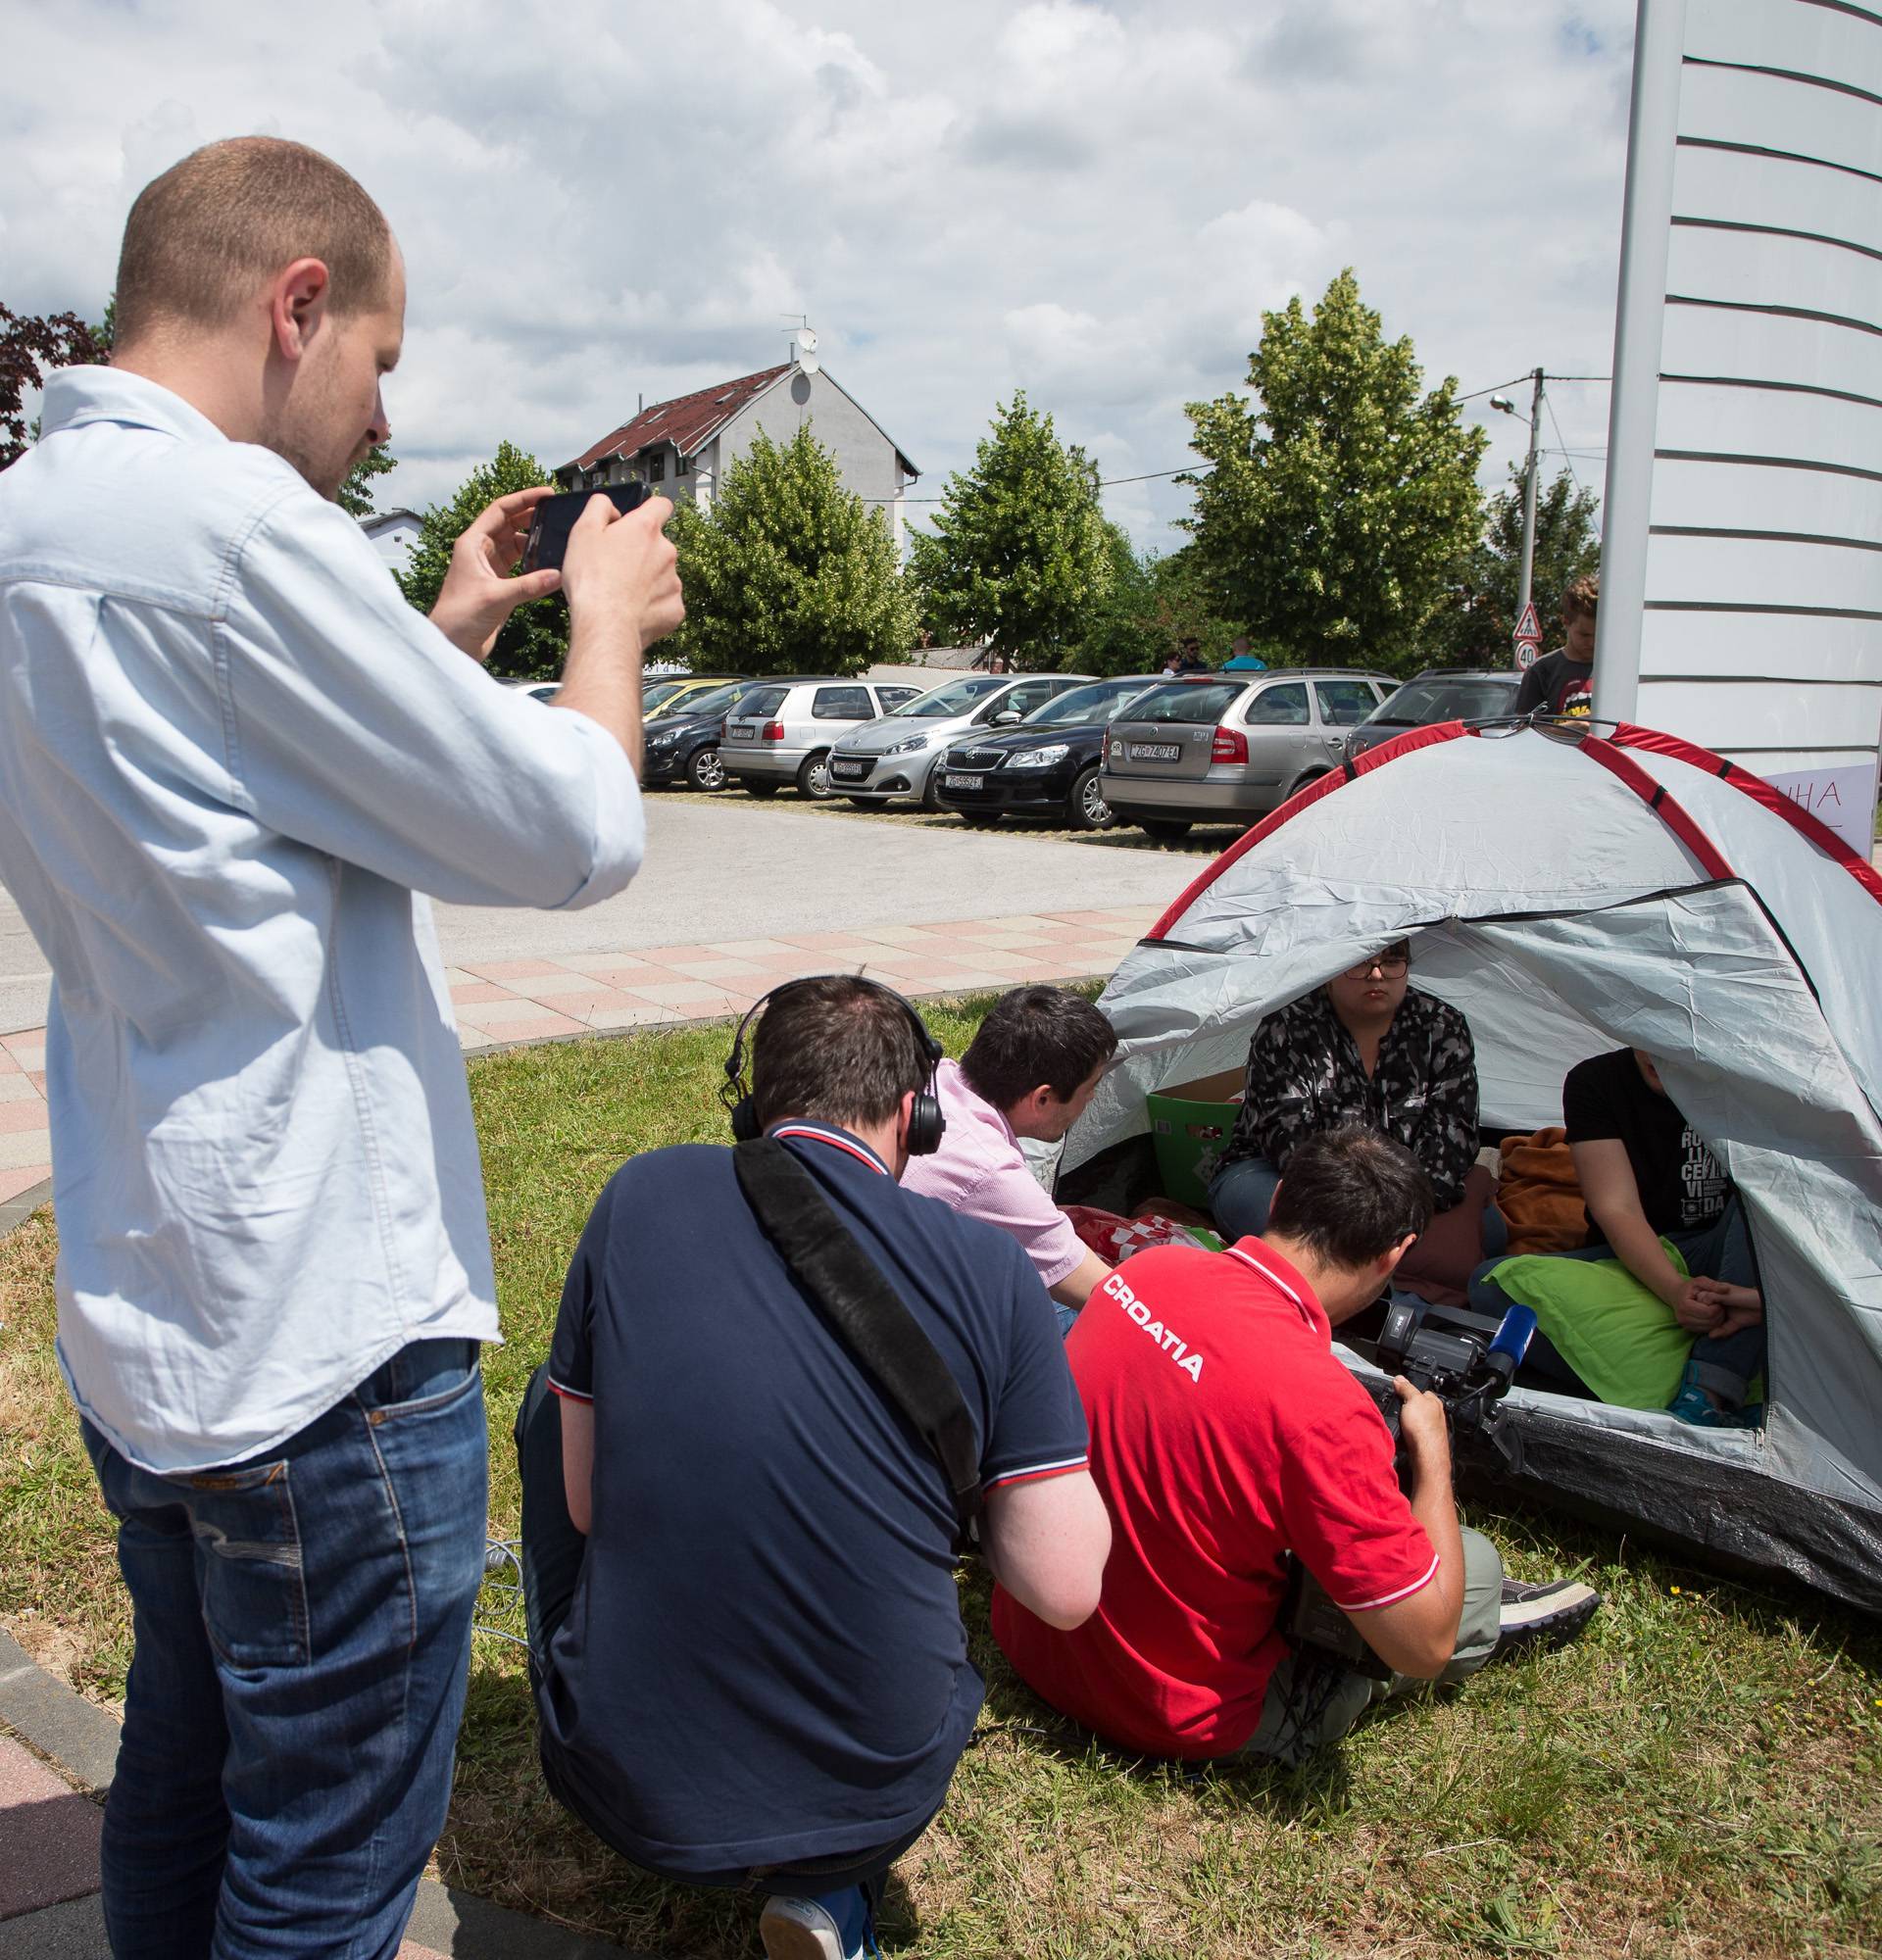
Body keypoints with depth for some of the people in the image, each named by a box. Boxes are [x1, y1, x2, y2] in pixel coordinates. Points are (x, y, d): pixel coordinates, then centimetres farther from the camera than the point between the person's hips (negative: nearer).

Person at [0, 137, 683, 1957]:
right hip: (323, 1336, -10)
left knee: (180, 1788, 26)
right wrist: (608, 617, 0)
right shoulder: (223, 516, -21)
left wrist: (448, 630, 15)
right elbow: (573, 832, -17)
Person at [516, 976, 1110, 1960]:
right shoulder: (992, 1270, -10)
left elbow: (582, 1500, 0)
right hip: (877, 1807, 0)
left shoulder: (643, 1195, -8)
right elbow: (1067, 1590, -8)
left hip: (629, 1794, 1)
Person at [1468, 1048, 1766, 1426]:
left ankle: (1709, 1395, -39)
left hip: (1724, 1264, 0)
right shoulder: (1594, 1081, -5)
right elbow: (1617, 1208, -15)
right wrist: (1675, 1289, -33)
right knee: (1491, 1285, -25)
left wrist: (1767, 1289, -36)